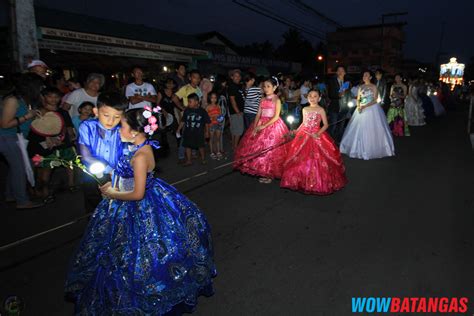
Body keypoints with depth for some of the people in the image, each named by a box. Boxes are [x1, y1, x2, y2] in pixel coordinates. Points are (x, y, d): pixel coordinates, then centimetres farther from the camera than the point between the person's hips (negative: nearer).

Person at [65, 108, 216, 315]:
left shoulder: (140, 156, -29)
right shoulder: (141, 147, -1)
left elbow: (138, 194, -27)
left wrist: (113, 194, -13)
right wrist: (114, 187, 6)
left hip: (141, 209, -9)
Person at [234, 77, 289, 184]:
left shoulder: (276, 100, -4)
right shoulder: (262, 100, 11)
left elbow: (276, 117, -12)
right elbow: (258, 115, 7)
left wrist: (264, 126, -20)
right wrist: (254, 128, -8)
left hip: (273, 126, -6)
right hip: (261, 125, 6)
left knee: (270, 150, -5)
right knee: (259, 148, 5)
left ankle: (269, 174, 6)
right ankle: (263, 172, 17)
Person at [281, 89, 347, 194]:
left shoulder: (321, 110, -3)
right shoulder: (305, 109, 11)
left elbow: (325, 125, -6)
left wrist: (318, 133, -19)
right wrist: (296, 131, 11)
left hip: (316, 137, -4)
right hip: (304, 136, 5)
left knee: (316, 160, -3)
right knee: (302, 160, 6)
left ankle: (318, 183, 10)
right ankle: (303, 181, 21)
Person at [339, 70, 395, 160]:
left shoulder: (374, 87, -2)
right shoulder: (361, 87, 12)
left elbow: (375, 100, -10)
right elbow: (358, 99, 11)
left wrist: (365, 106, -21)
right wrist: (358, 106, -9)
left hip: (372, 109, -4)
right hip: (361, 110, 4)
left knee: (372, 129, -4)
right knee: (360, 129, 3)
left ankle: (373, 149, 6)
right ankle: (361, 149, 13)